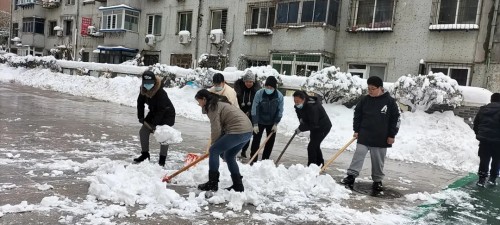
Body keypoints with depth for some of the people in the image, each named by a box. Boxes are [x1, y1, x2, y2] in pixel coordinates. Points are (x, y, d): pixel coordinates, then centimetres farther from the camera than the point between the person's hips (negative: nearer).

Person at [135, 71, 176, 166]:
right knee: (143, 132, 2)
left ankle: (162, 159, -3)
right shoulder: (143, 90, -12)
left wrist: (154, 124, -31)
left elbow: (161, 110, -31)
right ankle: (145, 154, 18)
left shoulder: (161, 93, -33)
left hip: (167, 114, -7)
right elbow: (140, 103, 2)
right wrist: (141, 117, -4)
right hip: (154, 113, 7)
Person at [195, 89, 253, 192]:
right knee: (229, 156, 21)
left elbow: (216, 129, -10)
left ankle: (212, 183, 7)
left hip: (237, 131, -10)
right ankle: (238, 185, 23)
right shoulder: (219, 103, 24)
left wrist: (214, 144, 7)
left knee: (213, 151, 2)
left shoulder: (212, 107, -6)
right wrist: (217, 144, 15)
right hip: (247, 131, 10)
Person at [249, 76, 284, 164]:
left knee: (270, 141, 6)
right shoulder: (259, 93, -20)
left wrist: (275, 124, -10)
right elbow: (254, 109, -18)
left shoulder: (279, 96, -15)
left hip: (272, 123, 2)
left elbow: (280, 111, -7)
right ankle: (253, 160, 8)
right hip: (260, 121, -2)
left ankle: (265, 160, 20)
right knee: (256, 140, -1)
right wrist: (255, 124, -19)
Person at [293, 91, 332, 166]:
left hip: (323, 127, -10)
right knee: (315, 146, 20)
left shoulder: (312, 107, -35)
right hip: (314, 127, 10)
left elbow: (313, 124, -33)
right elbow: (300, 113, 14)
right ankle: (320, 165, 36)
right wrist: (301, 119, -7)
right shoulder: (298, 106, -8)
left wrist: (301, 128, -30)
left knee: (311, 147, -15)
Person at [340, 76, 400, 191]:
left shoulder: (390, 101, -6)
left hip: (381, 138, -1)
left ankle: (377, 180, 21)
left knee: (378, 160, 9)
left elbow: (395, 118, -2)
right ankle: (351, 175, 0)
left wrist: (392, 135, -4)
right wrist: (356, 130, 2)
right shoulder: (365, 100, 0)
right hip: (364, 135, 1)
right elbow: (357, 114, 7)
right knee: (359, 154, -4)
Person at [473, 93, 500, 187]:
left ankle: (482, 179, 5)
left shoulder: (483, 109, 6)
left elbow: (475, 124, 9)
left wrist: (479, 134, 20)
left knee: (484, 159, 8)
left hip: (484, 139, 3)